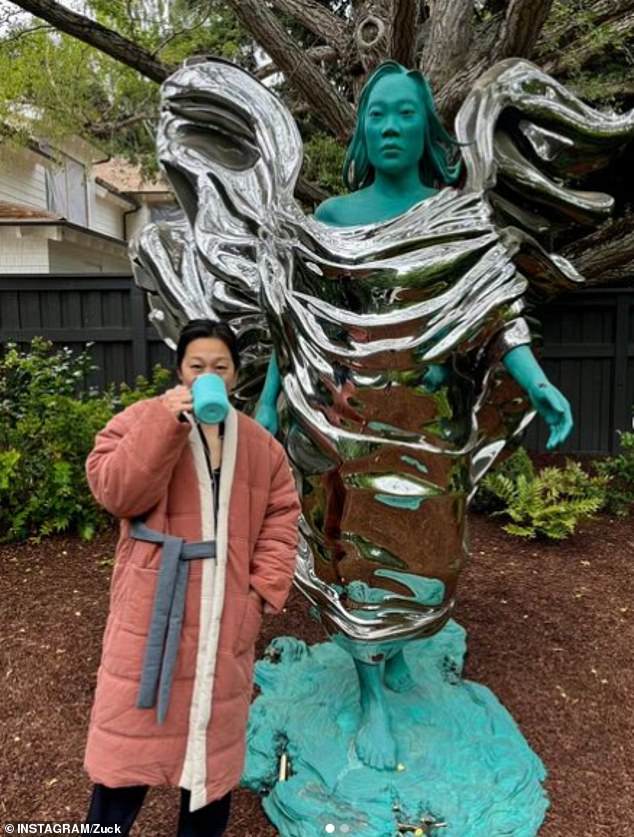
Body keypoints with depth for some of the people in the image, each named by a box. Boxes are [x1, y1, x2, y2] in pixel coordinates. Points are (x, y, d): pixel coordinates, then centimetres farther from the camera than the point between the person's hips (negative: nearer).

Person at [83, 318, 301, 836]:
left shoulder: (259, 444, 5)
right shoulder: (143, 419, -3)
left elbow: (281, 516, 8)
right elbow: (114, 491, -17)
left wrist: (267, 586, -3)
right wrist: (167, 422, -26)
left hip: (227, 608, 3)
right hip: (155, 603, -3)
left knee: (215, 717, 16)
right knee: (135, 716, 5)